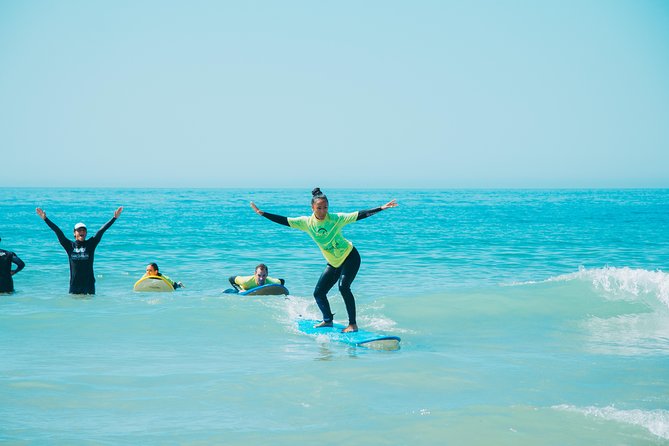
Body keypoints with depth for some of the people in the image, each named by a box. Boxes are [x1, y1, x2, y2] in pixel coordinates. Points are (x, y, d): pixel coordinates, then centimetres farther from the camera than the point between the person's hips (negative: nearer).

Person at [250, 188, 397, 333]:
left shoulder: (336, 219, -17)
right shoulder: (307, 222, -8)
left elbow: (359, 215, -19)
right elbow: (283, 221, -6)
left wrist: (381, 208, -26)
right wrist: (262, 213, -10)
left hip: (350, 257, -5)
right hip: (333, 263, 5)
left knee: (343, 287, -25)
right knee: (318, 293, 3)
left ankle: (353, 324, -20)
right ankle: (328, 320, 27)